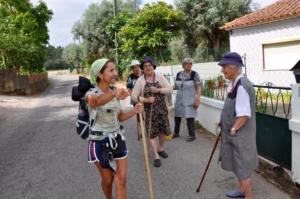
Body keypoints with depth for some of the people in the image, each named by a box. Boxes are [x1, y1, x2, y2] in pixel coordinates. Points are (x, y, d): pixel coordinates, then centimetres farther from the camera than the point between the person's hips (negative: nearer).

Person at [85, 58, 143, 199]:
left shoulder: (114, 94, 1)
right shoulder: (92, 93, -17)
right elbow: (96, 101, -44)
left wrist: (134, 111, -9)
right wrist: (113, 93, -65)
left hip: (117, 139, 4)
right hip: (100, 142, -4)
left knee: (121, 179, 4)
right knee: (108, 179, 13)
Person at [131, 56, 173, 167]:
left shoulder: (160, 77, -2)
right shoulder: (140, 80, -6)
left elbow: (170, 89, -6)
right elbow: (134, 95, -8)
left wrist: (158, 90, -21)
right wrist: (145, 100, -22)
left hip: (161, 109, 2)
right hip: (148, 110, -2)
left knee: (164, 129, 13)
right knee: (152, 132, -1)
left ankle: (160, 149, 37)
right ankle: (156, 156, 9)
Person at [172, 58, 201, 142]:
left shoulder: (194, 74, -9)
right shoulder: (178, 74, 5)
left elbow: (198, 87, -10)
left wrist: (198, 99, -17)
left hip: (189, 101, -5)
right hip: (179, 100, 5)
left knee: (190, 117, 0)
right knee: (177, 116, 13)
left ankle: (192, 135, 15)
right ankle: (176, 133, 30)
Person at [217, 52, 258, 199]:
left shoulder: (242, 86, -25)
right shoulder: (234, 84, 6)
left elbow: (244, 115, -26)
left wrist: (233, 130, -17)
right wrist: (224, 124, 13)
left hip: (240, 135, -10)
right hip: (236, 134, 10)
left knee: (242, 166, 5)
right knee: (238, 164, 23)